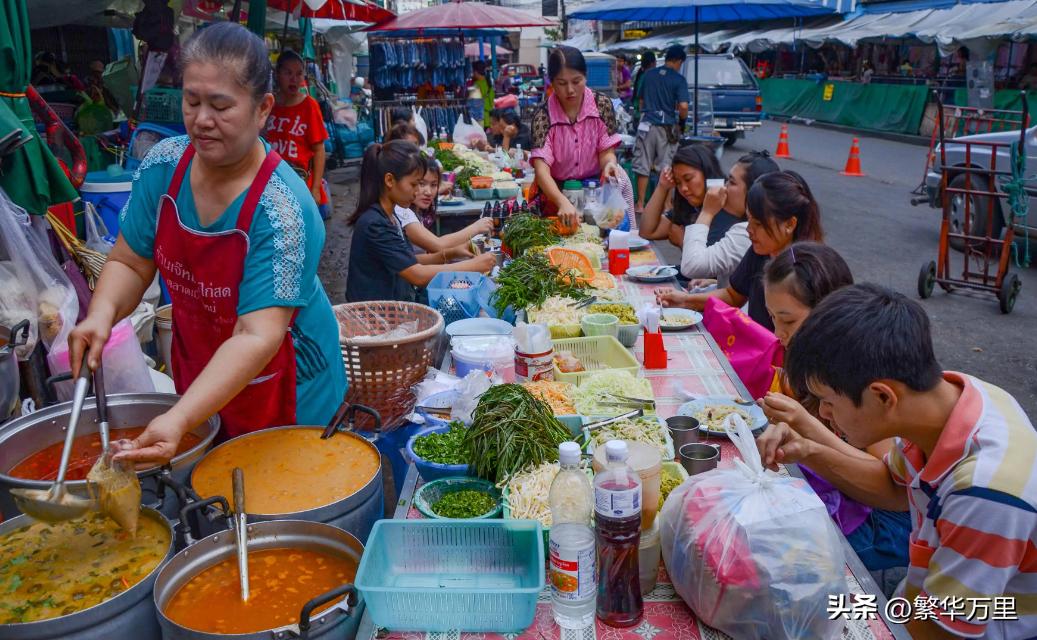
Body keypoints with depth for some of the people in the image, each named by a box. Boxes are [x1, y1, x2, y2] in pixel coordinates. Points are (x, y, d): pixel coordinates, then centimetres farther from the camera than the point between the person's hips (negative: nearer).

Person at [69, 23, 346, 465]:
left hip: (284, 395, -5)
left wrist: (179, 420, -45)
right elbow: (129, 262, 0)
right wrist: (102, 314, -21)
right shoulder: (163, 167, -10)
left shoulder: (282, 210, -29)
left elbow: (257, 337, -34)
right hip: (196, 380, 5)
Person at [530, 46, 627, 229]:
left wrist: (609, 164, -31)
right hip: (556, 192, -3)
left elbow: (606, 151, -5)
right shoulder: (543, 115, -15)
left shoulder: (603, 104, -7)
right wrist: (563, 202, -43)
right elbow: (541, 168, -25)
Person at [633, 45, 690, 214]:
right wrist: (682, 121, 5)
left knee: (643, 166, 6)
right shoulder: (679, 80, -6)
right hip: (667, 127, -2)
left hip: (647, 125, 3)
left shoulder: (648, 75, 7)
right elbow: (683, 106, -14)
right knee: (666, 167, 6)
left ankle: (640, 205, 9)